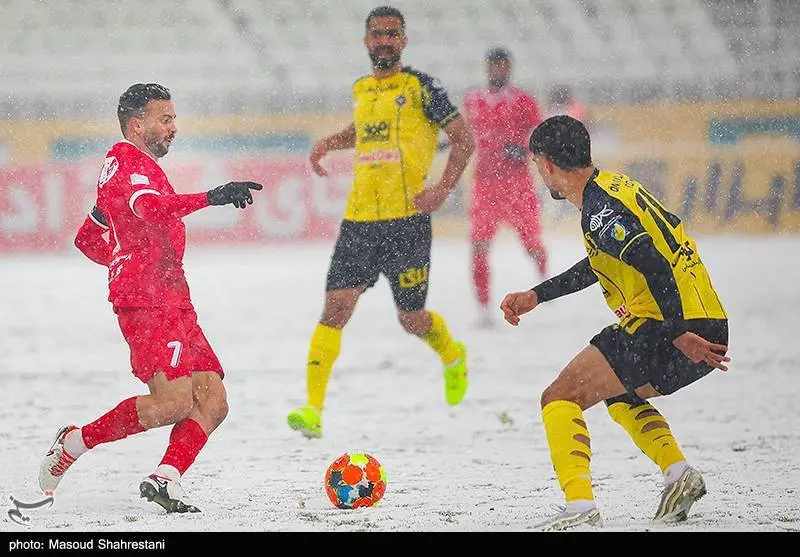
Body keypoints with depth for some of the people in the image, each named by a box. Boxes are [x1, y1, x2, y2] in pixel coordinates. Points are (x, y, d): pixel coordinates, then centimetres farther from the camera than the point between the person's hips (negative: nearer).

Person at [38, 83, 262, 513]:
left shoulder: (125, 166, 26)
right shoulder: (128, 163, -7)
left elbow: (87, 240, 33)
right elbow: (152, 207, -31)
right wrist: (211, 197, -41)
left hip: (172, 303, 10)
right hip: (146, 303, -10)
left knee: (212, 402, -4)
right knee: (175, 402, -20)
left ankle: (165, 479, -13)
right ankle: (75, 443, -4)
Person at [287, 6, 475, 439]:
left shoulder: (420, 87, -3)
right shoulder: (361, 91, 13)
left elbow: (463, 138, -3)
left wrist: (443, 188, -14)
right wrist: (329, 143, 18)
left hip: (407, 220, -4)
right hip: (359, 220, 4)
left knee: (412, 320, 6)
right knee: (335, 307, -10)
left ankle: (452, 355, 41)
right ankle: (313, 410, -13)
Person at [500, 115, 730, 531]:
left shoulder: (600, 209, -12)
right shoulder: (614, 187, 20)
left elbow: (654, 266, -24)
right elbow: (603, 264, 35)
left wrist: (678, 334, -27)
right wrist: (535, 296, 34)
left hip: (665, 327, -10)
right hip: (710, 325, 10)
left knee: (560, 398, -7)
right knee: (619, 395, 33)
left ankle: (580, 506, -24)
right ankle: (679, 473, 13)